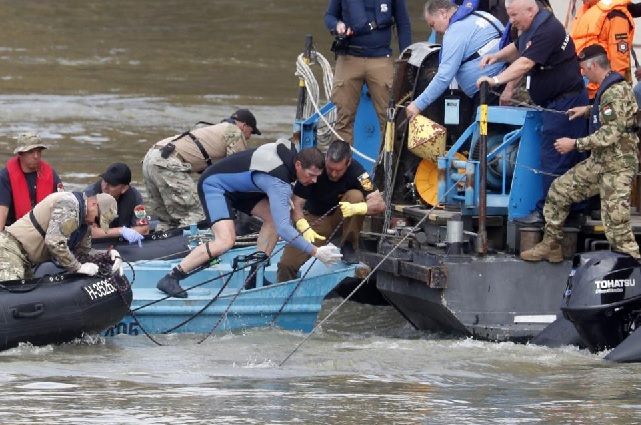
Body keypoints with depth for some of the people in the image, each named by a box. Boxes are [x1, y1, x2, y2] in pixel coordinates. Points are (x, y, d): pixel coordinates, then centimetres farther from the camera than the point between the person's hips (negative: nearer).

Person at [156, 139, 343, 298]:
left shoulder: (289, 150, -9)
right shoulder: (279, 184, -35)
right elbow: (283, 228, -41)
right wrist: (315, 252, -40)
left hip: (236, 185, 10)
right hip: (214, 185, -10)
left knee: (273, 216, -4)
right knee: (226, 241, -28)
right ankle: (170, 279, -23)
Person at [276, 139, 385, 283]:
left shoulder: (355, 170, -22)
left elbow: (380, 204, -26)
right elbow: (296, 203, -22)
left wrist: (356, 208, -46)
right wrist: (304, 227, -40)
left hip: (341, 218, 1)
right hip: (315, 219, -1)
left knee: (355, 196, -30)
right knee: (287, 263, -20)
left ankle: (348, 248, -15)